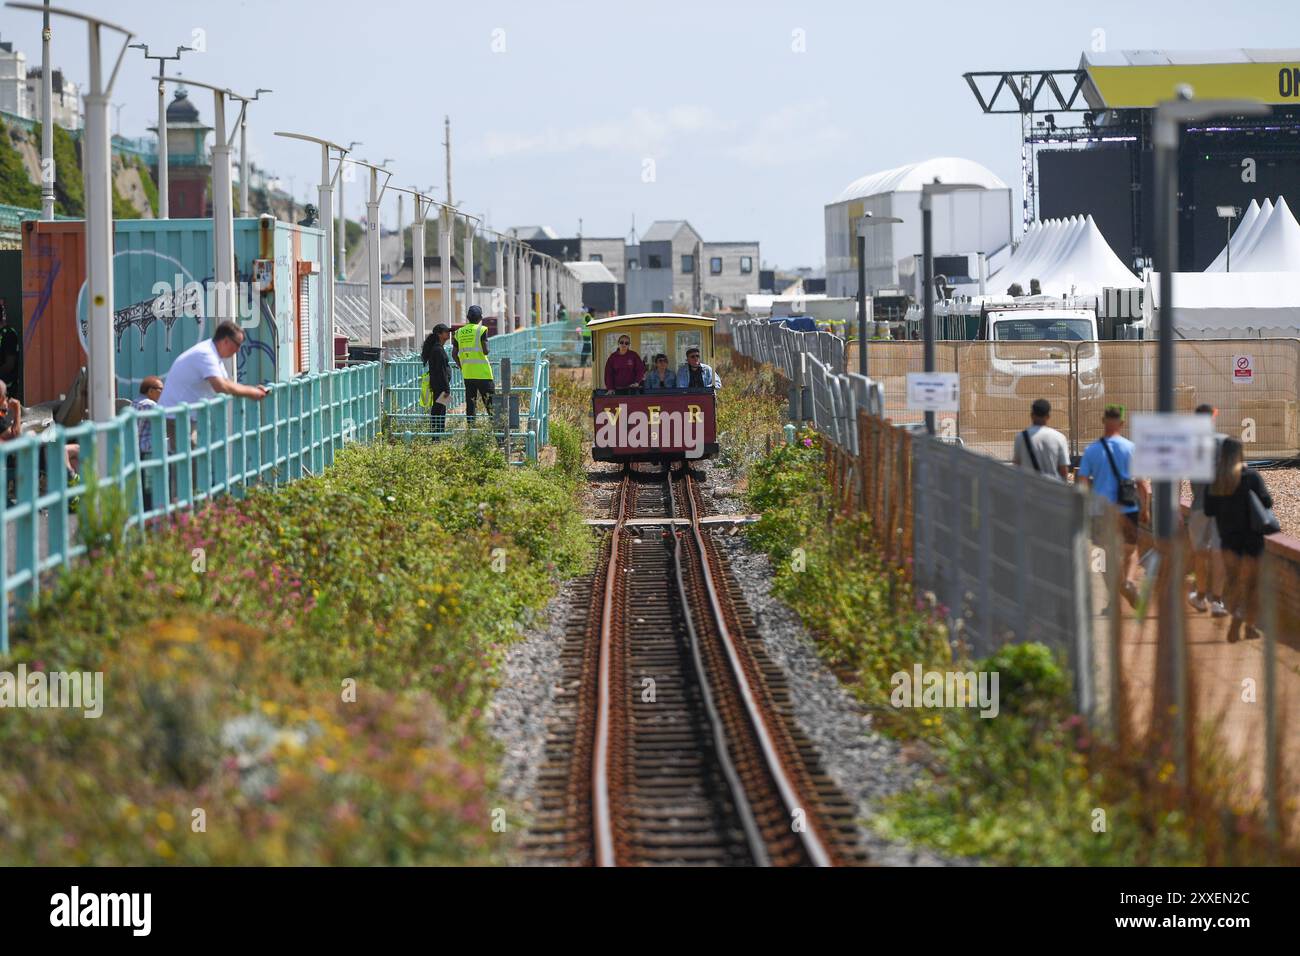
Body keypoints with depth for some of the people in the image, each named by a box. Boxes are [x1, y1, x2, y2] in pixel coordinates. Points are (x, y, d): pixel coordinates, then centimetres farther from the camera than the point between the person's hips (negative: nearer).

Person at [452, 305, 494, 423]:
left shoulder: (459, 332, 9)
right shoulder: (481, 330, -7)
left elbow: (454, 354, 9)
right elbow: (485, 351, -14)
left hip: (467, 373, 5)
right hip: (482, 372, -5)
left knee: (470, 401, 8)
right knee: (489, 400, -1)